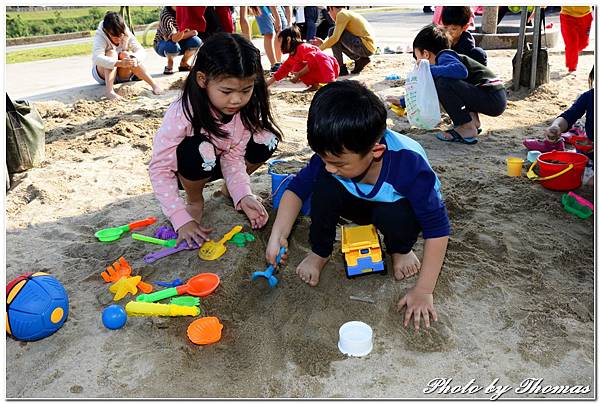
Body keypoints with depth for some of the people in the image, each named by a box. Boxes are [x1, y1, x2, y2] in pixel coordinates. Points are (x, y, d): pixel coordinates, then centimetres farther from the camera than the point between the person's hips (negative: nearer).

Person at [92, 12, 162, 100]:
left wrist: (135, 59, -47)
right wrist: (119, 63, -54)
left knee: (125, 55, -27)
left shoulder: (127, 34, -11)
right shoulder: (100, 36, -22)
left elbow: (141, 51, -23)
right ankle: (109, 91, -45)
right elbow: (97, 58, -39)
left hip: (122, 75, 3)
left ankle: (154, 84, -33)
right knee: (112, 53, -30)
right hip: (103, 75, -2)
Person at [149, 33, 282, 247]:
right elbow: (160, 169, -30)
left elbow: (233, 157, -18)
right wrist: (182, 220, -35)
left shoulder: (246, 107, -21)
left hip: (216, 164, 4)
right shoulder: (183, 114, -35)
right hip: (185, 170, -4)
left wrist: (243, 195, -34)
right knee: (198, 150, -38)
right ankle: (195, 201, -6)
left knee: (266, 138, -17)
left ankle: (229, 189, 6)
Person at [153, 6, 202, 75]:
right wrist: (190, 33, -44)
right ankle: (169, 64, -4)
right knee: (173, 45, -38)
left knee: (196, 42, -21)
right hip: (162, 45, -5)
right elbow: (174, 38, -35)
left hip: (179, 42, 5)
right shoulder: (165, 16, -26)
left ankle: (184, 63, 4)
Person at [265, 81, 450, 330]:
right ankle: (319, 253, -4)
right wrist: (278, 236, -23)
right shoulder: (332, 154, -28)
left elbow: (438, 229, -33)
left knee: (397, 216, -38)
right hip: (361, 205, 3)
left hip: (396, 209, -3)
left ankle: (401, 250, -2)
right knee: (325, 185, -26)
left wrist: (423, 291, -32)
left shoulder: (409, 164, -39)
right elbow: (297, 188, -12)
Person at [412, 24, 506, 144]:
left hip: (493, 100, -10)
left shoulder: (444, 56, -9)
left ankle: (467, 128, -13)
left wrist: (429, 69, -21)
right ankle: (472, 119, 11)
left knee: (443, 82, -22)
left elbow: (461, 71, -32)